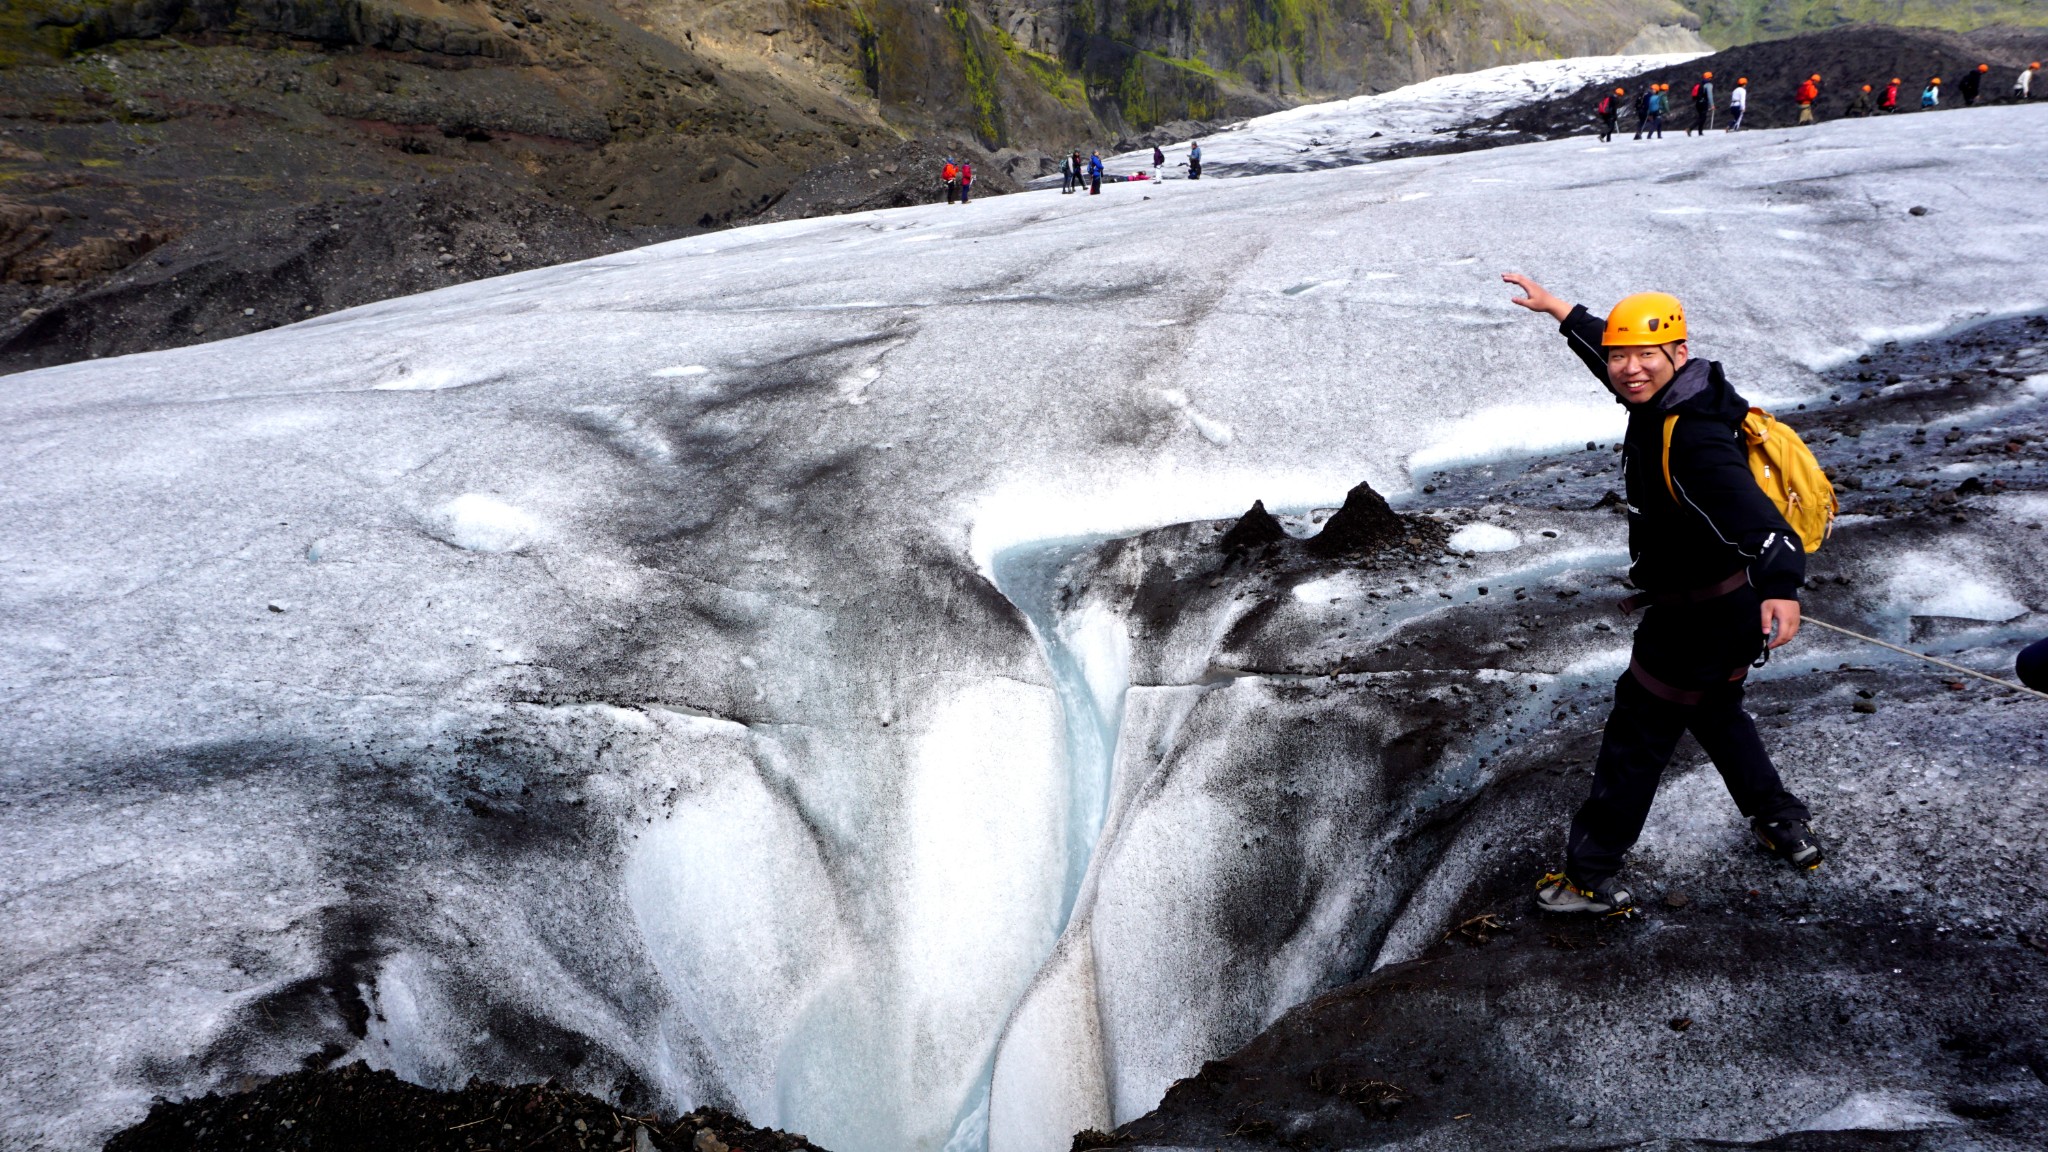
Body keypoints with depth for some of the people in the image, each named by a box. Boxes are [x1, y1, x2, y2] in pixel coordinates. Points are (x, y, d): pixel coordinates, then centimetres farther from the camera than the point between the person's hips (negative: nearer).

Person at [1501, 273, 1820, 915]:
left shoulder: (1693, 439, -33)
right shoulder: (1661, 402, -4)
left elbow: (1748, 512, -48)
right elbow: (1601, 342, 18)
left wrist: (1780, 587, -65)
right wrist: (1555, 307, 28)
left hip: (1702, 616, -10)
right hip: (1727, 606, 10)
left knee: (1637, 735, 2)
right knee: (1715, 714, 30)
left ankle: (1590, 876, 16)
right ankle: (1784, 827, 47)